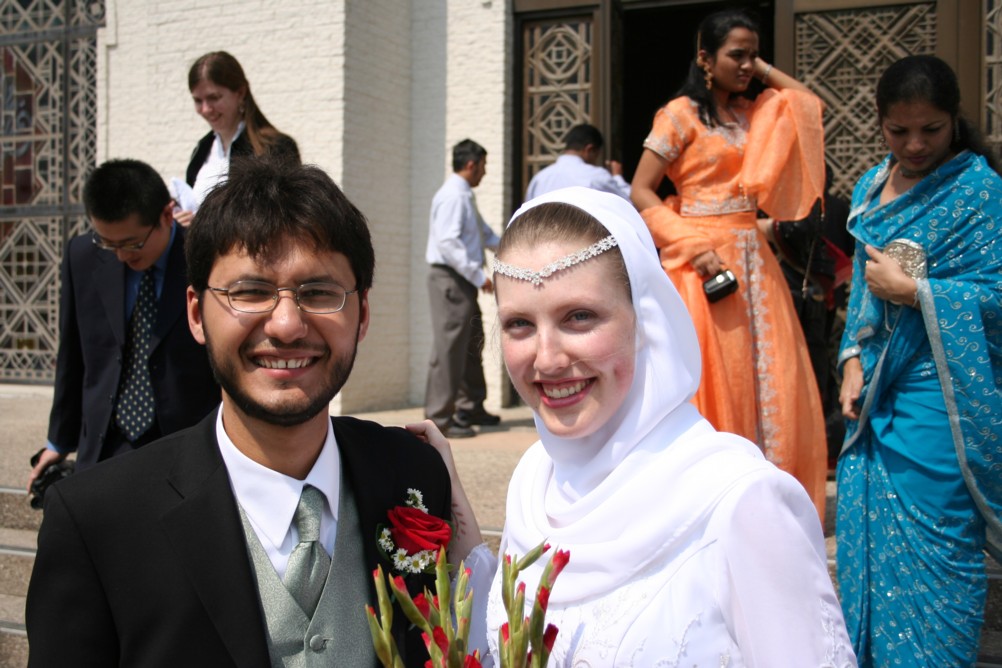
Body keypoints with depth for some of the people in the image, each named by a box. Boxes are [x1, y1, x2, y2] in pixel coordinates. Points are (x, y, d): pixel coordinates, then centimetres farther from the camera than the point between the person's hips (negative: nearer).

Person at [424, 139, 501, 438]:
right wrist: (478, 276, -22)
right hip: (450, 278, -10)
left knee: (472, 343, 17)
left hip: (463, 279, 11)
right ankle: (439, 417, -3)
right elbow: (448, 243, -23)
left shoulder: (465, 196, 16)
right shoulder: (453, 196, -15)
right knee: (449, 346, -8)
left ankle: (470, 408, 28)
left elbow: (484, 233, 28)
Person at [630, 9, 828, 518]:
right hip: (703, 260, -6)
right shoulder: (680, 114, -4)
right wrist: (693, 246, -17)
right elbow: (640, 192, -8)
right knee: (715, 382, -4)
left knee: (770, 381, 4)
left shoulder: (752, 114, 14)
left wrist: (762, 69, 15)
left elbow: (807, 102, 23)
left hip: (753, 258, 7)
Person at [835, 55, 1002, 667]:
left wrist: (908, 287, -15)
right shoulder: (871, 187, 11)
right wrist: (854, 360, 6)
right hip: (877, 387, 6)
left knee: (928, 543, -1)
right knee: (868, 527, 12)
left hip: (938, 394, -6)